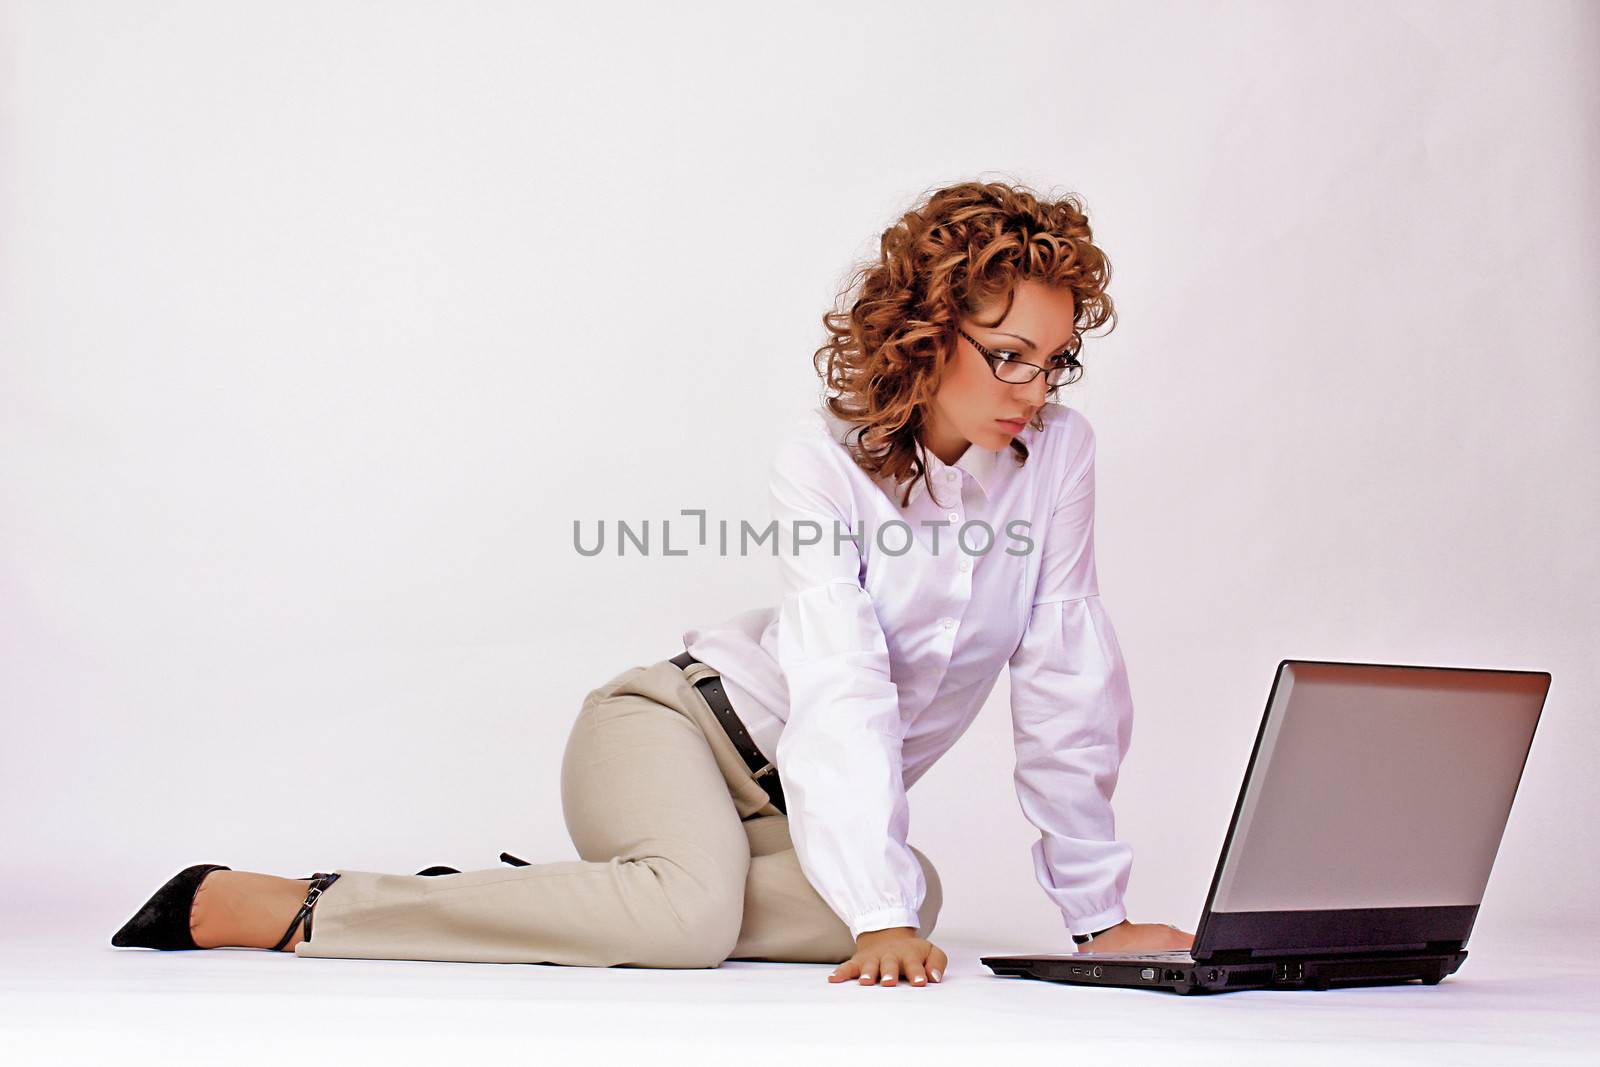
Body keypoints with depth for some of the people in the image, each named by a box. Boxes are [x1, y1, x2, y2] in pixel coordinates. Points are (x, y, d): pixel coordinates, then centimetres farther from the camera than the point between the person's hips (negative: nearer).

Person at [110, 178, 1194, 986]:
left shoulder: (1059, 452, -7)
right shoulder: (823, 460, -19)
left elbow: (1068, 684, -4)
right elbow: (843, 689, -29)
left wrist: (1098, 910, -8)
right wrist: (880, 917, -39)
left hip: (803, 801, 6)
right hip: (676, 726, -6)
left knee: (914, 893, -28)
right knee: (694, 910, -37)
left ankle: (500, 906, -11)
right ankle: (249, 905, -27)